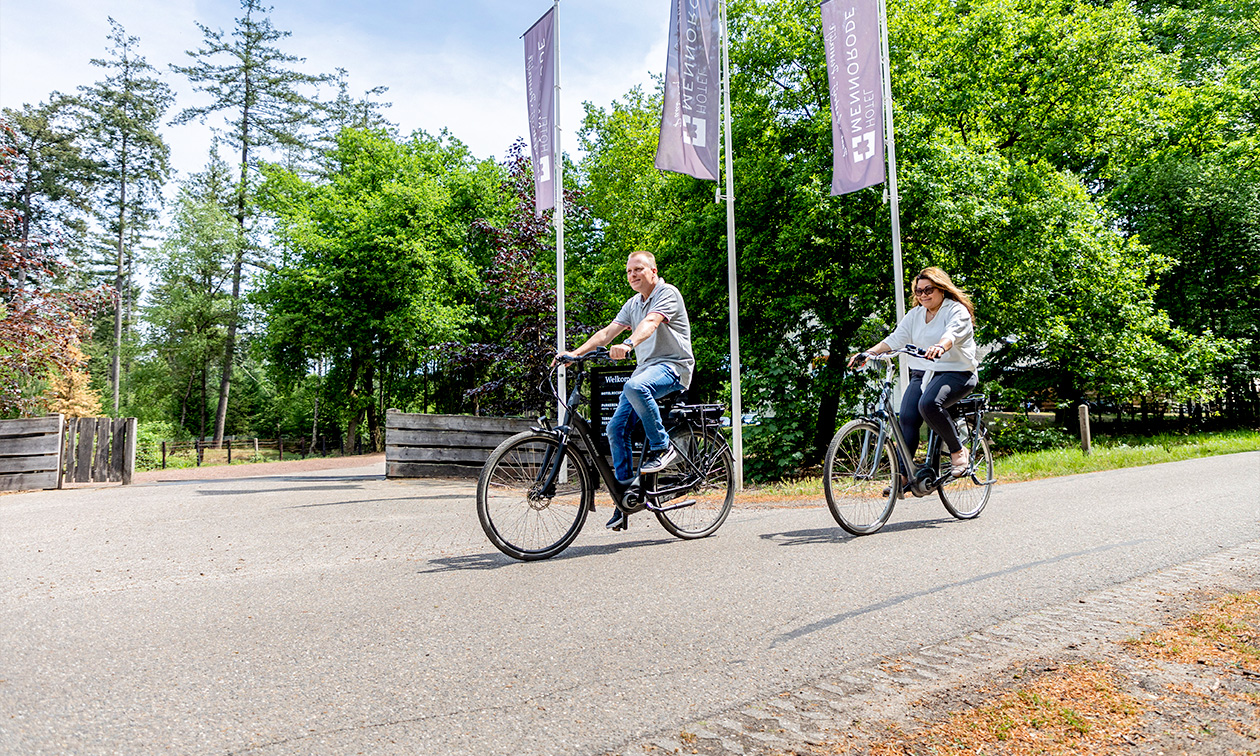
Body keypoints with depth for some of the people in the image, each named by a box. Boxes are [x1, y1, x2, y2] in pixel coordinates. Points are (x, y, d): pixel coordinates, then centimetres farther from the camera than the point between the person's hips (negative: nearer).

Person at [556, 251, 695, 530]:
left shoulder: (668, 293, -6)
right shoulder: (633, 304, 19)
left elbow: (650, 323, -25)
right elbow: (607, 332, 12)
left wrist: (628, 345, -44)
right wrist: (575, 353, -1)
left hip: (673, 366, -8)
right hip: (646, 367, 8)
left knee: (635, 387, -39)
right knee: (616, 428, -4)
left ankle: (662, 447, -20)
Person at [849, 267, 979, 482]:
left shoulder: (958, 311, -3)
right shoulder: (915, 315, 15)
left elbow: (952, 333, -25)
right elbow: (895, 339, 4)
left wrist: (940, 347, -48)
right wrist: (867, 353, -12)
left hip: (956, 373, -5)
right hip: (921, 375, 6)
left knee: (928, 404, -33)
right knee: (907, 418, -14)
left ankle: (958, 450, -11)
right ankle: (902, 475, -10)